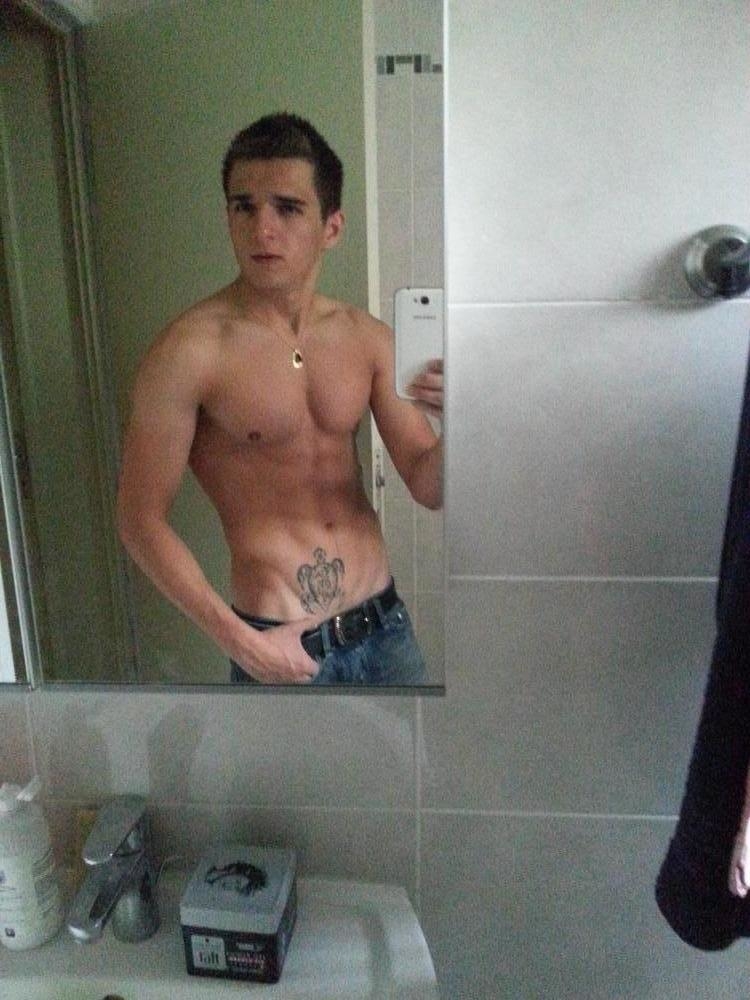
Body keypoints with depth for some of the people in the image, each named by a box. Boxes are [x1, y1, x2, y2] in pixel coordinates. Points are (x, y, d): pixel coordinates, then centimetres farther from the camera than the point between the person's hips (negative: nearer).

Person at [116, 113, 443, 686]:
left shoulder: (368, 339, -1)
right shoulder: (190, 351, -15)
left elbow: (428, 487, 1)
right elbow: (141, 521, -10)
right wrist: (237, 639, -16)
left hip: (384, 625, 5)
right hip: (279, 646, -4)